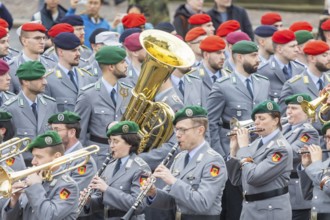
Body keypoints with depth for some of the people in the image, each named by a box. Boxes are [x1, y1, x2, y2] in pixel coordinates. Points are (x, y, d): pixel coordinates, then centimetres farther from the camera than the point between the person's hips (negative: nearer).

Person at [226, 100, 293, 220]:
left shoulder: (281, 148, -13)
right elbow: (236, 180, 11)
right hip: (249, 210, 7)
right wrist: (234, 150, 1)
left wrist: (244, 147, -14)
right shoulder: (256, 144, 11)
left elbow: (254, 177, -23)